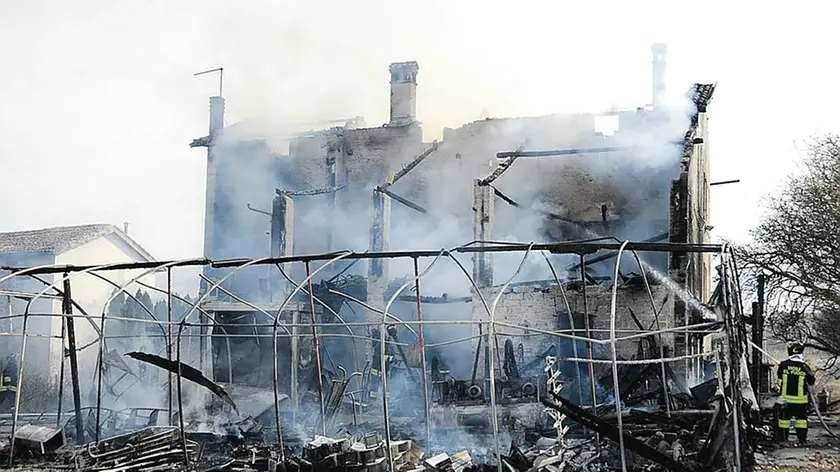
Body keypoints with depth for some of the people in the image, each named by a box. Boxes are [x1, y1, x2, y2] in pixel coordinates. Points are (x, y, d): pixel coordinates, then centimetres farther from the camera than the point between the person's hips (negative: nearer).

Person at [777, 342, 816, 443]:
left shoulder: (784, 364, -8)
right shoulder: (805, 367, -10)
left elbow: (779, 375, 10)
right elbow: (811, 381, 1)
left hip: (786, 398, 0)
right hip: (801, 399, 0)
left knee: (784, 417, 11)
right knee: (801, 417, 12)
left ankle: (783, 438, 15)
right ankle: (802, 439, 13)